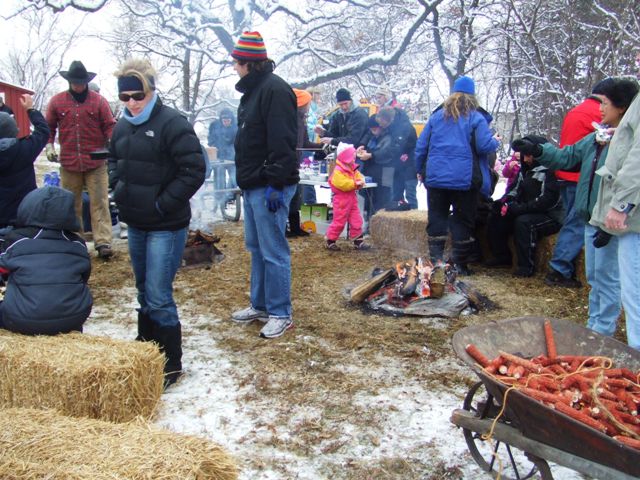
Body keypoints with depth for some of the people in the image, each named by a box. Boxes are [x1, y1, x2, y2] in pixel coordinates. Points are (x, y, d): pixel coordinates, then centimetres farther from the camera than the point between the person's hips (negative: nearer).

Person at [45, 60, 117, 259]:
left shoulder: (99, 101, 0)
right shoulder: (57, 101, 5)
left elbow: (109, 126, -1)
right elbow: (49, 127, 13)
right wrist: (49, 145, -1)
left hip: (96, 163, -2)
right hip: (68, 163, 2)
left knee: (99, 202, -4)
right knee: (71, 204, 12)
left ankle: (103, 242, -4)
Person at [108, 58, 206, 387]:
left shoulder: (172, 123, -15)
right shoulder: (123, 126, 7)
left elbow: (194, 171, -19)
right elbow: (113, 159, 24)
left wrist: (163, 204, -17)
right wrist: (118, 187, 5)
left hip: (166, 227, -8)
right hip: (135, 224, 8)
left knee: (158, 297, -6)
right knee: (144, 292, 20)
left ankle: (171, 363, 9)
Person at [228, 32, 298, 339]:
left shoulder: (274, 89, -14)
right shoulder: (253, 90, 17)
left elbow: (282, 142, -22)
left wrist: (275, 184, -24)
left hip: (269, 187, -10)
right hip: (252, 185, 11)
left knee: (273, 252, -4)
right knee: (256, 248, 16)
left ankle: (280, 314, 7)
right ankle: (260, 305, 28)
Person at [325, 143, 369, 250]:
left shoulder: (353, 169, 9)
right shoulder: (338, 171, -18)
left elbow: (359, 177, 13)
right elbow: (342, 184, -28)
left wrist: (360, 182, -10)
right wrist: (355, 183, -25)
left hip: (352, 198, 8)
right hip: (341, 200, -8)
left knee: (356, 221, 7)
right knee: (339, 221, -1)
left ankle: (358, 241, 14)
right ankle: (330, 241, 11)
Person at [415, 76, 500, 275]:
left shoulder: (436, 116, 10)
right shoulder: (476, 118, -1)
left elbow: (421, 146, 10)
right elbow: (485, 146, -9)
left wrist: (420, 170, 19)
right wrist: (496, 142, 13)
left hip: (436, 177, 3)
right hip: (464, 179, -3)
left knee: (436, 219, 8)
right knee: (463, 221, 6)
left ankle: (436, 261, 8)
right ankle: (460, 264, 8)